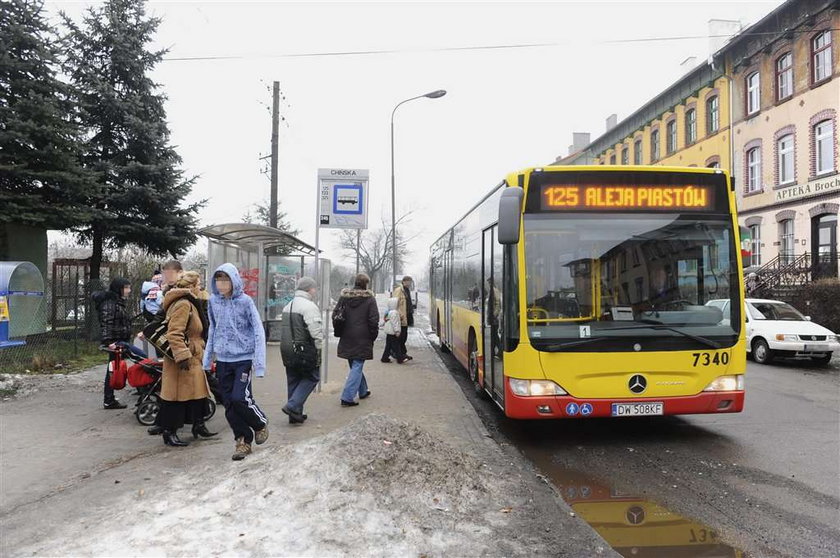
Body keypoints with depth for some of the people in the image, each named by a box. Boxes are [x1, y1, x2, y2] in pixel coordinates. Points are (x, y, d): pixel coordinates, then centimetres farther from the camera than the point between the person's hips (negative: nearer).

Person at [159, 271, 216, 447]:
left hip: (193, 359, 11)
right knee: (177, 396, -2)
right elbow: (174, 334, -25)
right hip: (184, 360, -11)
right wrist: (182, 356, -27)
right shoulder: (183, 305, -17)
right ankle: (169, 433, 7)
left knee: (198, 393, 15)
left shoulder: (190, 304, 18)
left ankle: (199, 426, 25)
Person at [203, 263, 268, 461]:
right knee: (228, 403, 5)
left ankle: (260, 424, 16)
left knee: (240, 398, -13)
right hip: (222, 360, 5)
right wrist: (207, 358, 12)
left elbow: (258, 331, -9)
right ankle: (243, 440, 19)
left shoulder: (245, 301, -10)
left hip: (243, 358, -5)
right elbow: (212, 329, 14)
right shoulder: (213, 301, 3)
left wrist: (259, 362, -14)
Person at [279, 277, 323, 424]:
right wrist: (318, 348, -7)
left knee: (293, 381, 14)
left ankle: (295, 415, 18)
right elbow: (316, 331, -20)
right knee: (311, 378, 5)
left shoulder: (288, 306, 15)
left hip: (288, 351, 9)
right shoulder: (309, 307, -15)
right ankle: (293, 406, -5)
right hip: (305, 352, -9)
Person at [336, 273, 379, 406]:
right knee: (357, 366, 0)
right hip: (362, 339, -5)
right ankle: (347, 398, -5)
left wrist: (339, 332, 15)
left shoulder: (344, 297, 4)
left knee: (355, 366, 19)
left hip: (347, 339, 5)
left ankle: (363, 391, 34)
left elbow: (335, 317, 6)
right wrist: (373, 336, 3)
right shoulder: (369, 298, -8)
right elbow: (374, 321, -9)